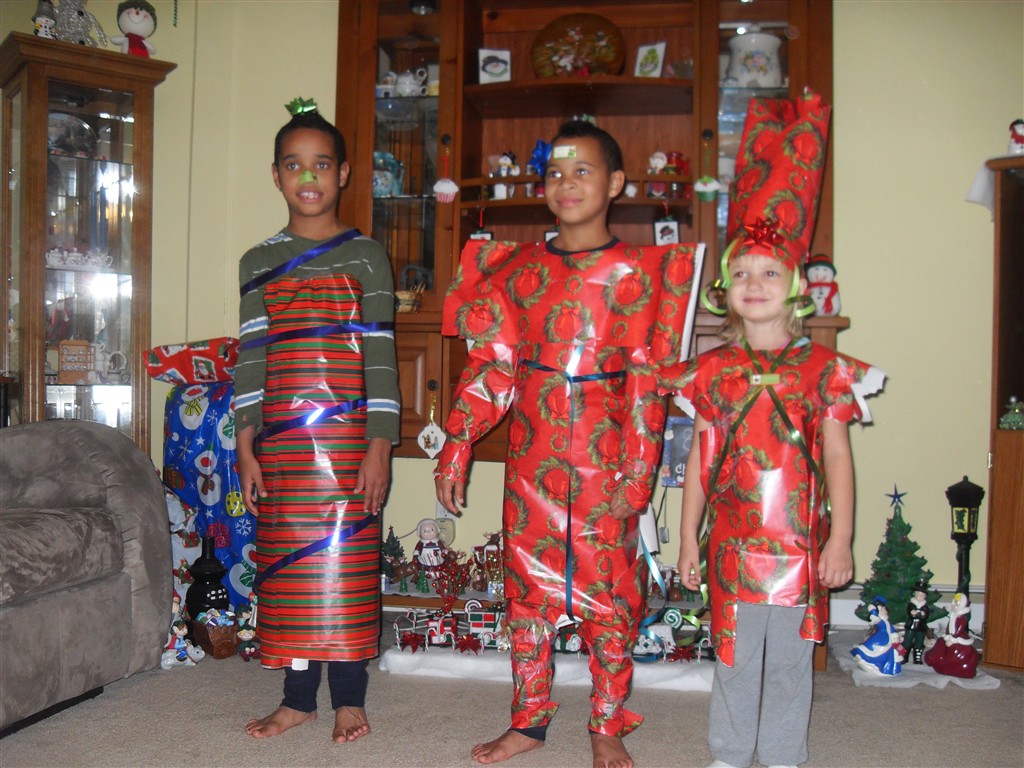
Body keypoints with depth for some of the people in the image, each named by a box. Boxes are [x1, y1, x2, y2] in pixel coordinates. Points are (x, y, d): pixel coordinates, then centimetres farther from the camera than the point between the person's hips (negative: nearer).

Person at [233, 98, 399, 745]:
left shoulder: (366, 255, 2)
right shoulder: (258, 263, 11)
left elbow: (381, 354, -2)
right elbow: (250, 357, 10)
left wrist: (380, 446, -9)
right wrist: (246, 446, 3)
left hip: (348, 439, -3)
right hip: (279, 441, 3)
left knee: (347, 559, 0)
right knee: (286, 563, 7)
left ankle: (349, 697, 13)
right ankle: (298, 696, 20)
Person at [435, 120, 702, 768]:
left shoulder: (635, 271, -1)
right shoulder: (519, 267, 8)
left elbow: (646, 379, -4)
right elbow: (492, 364, 7)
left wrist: (637, 469, -10)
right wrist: (457, 446, 1)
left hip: (605, 456, -3)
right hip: (532, 454, 3)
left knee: (610, 591, 4)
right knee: (527, 586, 9)